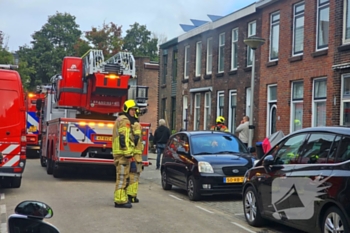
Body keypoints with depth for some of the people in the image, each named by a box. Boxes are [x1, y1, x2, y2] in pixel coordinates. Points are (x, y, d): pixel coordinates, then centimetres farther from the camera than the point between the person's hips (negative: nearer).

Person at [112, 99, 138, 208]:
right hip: (123, 153, -11)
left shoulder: (121, 119, 24)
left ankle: (121, 198, 21)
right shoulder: (124, 120, -10)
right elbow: (123, 137, -21)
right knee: (122, 176, -10)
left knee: (123, 176, 16)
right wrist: (128, 152, -24)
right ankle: (120, 200, -10)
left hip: (119, 153, 11)